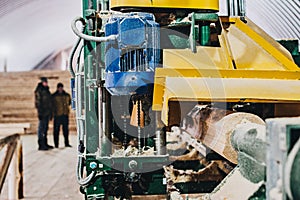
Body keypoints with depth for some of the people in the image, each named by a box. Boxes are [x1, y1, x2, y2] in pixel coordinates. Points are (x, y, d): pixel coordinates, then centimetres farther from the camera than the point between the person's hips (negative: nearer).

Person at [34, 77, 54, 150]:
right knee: (41, 128, -7)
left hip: (47, 113, 9)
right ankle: (41, 145, -7)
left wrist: (51, 113, 20)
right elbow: (38, 102, -15)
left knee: (45, 128, 13)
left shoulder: (46, 90, 17)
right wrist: (39, 113, -21)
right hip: (42, 113, -9)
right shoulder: (39, 90, -9)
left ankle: (45, 144, 21)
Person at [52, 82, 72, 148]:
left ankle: (66, 143, 15)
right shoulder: (54, 96, -1)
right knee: (56, 129, -2)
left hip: (65, 115, 3)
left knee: (66, 129, 7)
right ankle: (56, 144, 4)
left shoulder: (67, 95, 10)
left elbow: (69, 102, 24)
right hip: (57, 115, -3)